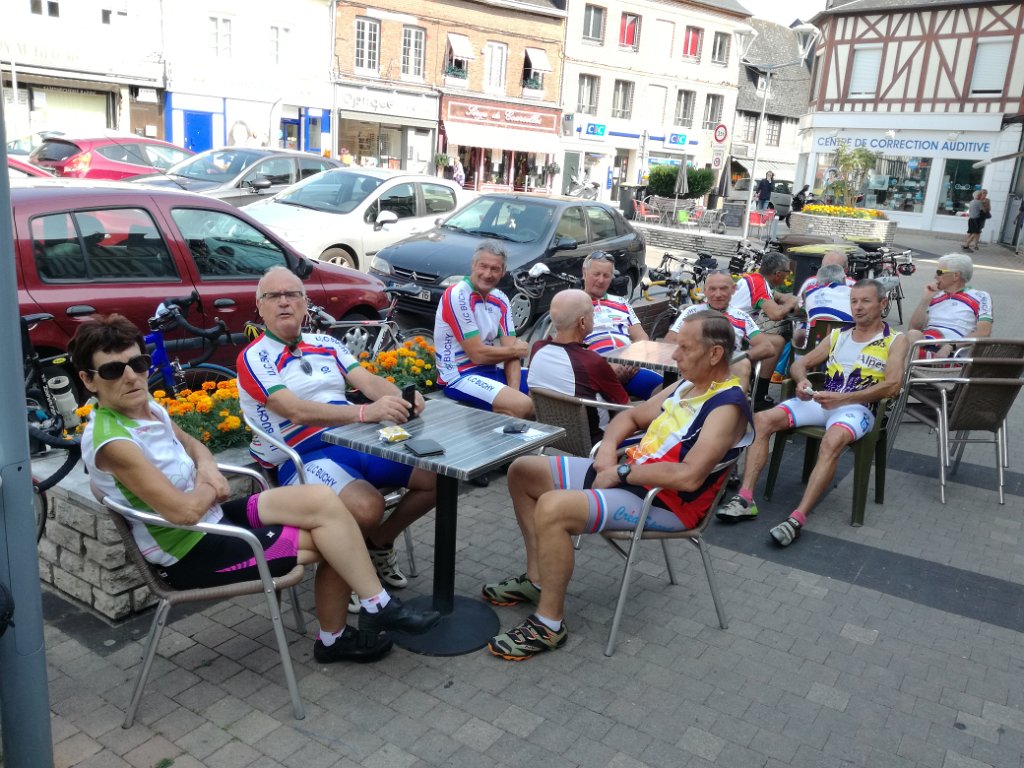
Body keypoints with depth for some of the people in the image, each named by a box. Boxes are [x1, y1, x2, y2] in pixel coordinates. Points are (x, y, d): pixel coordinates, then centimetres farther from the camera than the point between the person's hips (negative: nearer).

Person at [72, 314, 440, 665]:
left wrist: (207, 466, -1)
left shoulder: (148, 407, 2)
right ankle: (379, 608, 11)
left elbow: (190, 443, 22)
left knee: (324, 501, -5)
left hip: (213, 518, 8)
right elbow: (184, 511, -29)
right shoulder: (110, 440, -24)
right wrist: (212, 490, -7)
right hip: (191, 552, -8)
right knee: (331, 539, -12)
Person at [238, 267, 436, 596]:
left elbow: (369, 381, 2)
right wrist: (365, 412, -35)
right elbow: (295, 410, -20)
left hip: (357, 440, 7)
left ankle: (380, 543, 18)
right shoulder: (254, 358, -4)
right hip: (302, 457, -6)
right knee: (367, 507, -34)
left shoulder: (325, 343, 15)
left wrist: (401, 399, -22)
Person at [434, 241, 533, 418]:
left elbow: (510, 350, 0)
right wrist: (516, 350, -3)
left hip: (492, 371, 8)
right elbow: (477, 354, -19)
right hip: (460, 377, -8)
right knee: (523, 405, -28)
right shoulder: (457, 296, -17)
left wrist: (513, 390, -17)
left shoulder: (500, 300, 6)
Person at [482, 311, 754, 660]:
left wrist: (622, 472, -20)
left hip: (665, 503, -10)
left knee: (552, 509, -32)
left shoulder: (728, 407, -18)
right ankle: (537, 578, 17)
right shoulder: (687, 386, 11)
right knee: (522, 471, 9)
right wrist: (609, 446, 0)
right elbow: (632, 416, 21)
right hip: (628, 472, 10)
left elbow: (689, 476, -30)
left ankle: (548, 624, -15)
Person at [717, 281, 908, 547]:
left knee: (832, 442, -39)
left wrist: (842, 398, -19)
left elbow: (892, 385, -8)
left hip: (858, 408, -5)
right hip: (820, 401, 5)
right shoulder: (838, 335, 22)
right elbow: (801, 363, 21)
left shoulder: (895, 340, 7)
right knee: (762, 420, -18)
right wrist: (801, 380, -5)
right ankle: (745, 499, -23)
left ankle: (797, 519, -41)